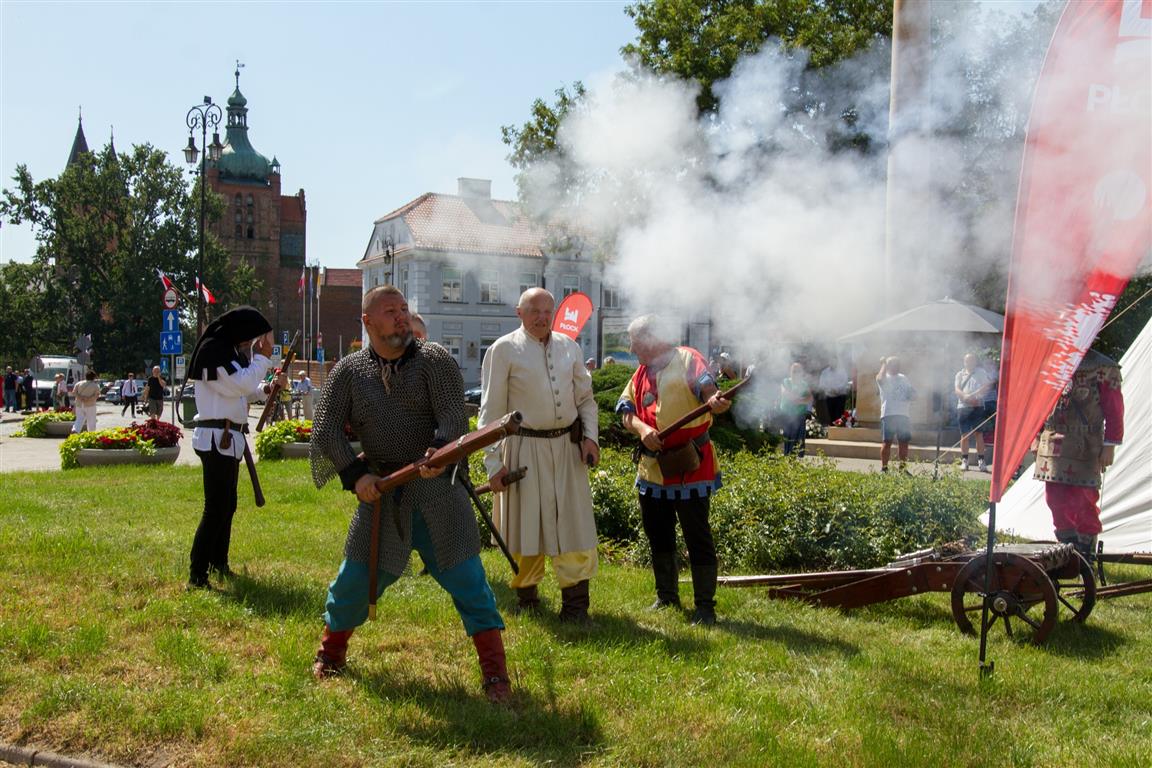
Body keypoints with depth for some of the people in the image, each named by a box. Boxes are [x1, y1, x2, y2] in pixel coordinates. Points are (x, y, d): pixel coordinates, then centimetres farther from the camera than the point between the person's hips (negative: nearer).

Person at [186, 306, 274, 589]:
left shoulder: (226, 351, 18)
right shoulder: (213, 350, -13)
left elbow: (242, 391, 23)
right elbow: (242, 384, -19)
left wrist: (266, 388, 8)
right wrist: (262, 357, -9)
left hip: (227, 438, 11)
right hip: (217, 438, -11)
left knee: (226, 505, 18)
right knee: (216, 508, -11)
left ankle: (218, 564, 30)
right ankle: (197, 576, -10)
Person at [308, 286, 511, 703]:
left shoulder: (435, 360, -3)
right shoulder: (349, 371, 3)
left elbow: (455, 416, -14)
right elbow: (326, 430, 1)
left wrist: (440, 450, -35)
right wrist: (355, 474, -13)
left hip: (436, 485, -2)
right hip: (380, 489, 2)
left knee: (465, 575, -5)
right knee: (357, 574, 8)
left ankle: (495, 670, 4)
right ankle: (332, 648, 34)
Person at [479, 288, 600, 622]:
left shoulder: (568, 347, 10)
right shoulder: (504, 350, -4)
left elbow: (585, 397, 16)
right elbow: (491, 411, -4)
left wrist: (590, 436, 1)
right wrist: (493, 462, -8)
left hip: (567, 446, 4)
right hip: (525, 447, -4)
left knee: (575, 522, 3)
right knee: (526, 522, 6)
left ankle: (575, 602, 12)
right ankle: (526, 594, 25)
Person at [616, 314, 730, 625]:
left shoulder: (687, 359, -8)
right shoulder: (641, 372, 14)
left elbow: (705, 386, -26)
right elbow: (626, 408, 8)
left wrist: (714, 401, -49)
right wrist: (641, 428, -14)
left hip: (689, 465, -8)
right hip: (653, 467, 8)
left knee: (698, 538, -2)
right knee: (657, 535, 16)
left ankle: (705, 605, 8)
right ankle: (666, 597, 32)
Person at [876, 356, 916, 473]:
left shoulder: (904, 378, 22)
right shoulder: (885, 378, 5)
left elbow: (913, 394, 24)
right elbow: (880, 379, -21)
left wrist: (911, 394, 1)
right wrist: (883, 364, -11)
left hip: (904, 415, 5)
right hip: (889, 414, -5)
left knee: (904, 442, 7)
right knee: (887, 442, -6)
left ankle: (903, 468, 15)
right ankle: (884, 468, -3)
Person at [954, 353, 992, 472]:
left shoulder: (981, 372, 9)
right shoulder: (960, 374, 14)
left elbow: (988, 385, -2)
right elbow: (957, 390, 2)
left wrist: (974, 395, -14)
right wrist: (966, 397, -18)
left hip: (978, 406, -2)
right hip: (963, 406, 2)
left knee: (979, 433, -4)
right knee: (964, 435, 2)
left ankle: (981, 461, -2)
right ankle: (964, 461, 7)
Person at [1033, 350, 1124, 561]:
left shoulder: (1105, 369, -4)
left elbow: (1114, 411, -4)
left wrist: (1109, 445, -7)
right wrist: (1037, 437, 16)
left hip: (1084, 449, -5)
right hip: (1052, 446, 5)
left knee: (1083, 501, -2)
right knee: (1055, 498, 8)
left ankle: (1086, 552, 11)